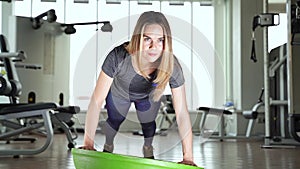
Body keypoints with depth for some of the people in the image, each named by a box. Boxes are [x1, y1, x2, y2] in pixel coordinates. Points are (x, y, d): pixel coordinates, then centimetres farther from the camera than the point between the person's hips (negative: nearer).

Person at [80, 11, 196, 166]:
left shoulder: (172, 66, -41)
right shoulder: (118, 57, -46)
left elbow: (182, 113, -36)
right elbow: (96, 101, -39)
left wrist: (188, 158, -38)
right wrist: (88, 144, -41)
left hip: (149, 97, 1)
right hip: (119, 93, -1)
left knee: (148, 123, 22)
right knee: (115, 120, 22)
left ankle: (148, 149, 57)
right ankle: (108, 146, 56)